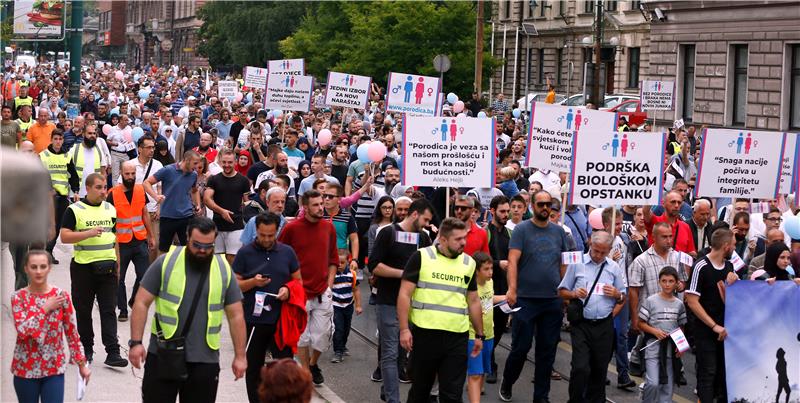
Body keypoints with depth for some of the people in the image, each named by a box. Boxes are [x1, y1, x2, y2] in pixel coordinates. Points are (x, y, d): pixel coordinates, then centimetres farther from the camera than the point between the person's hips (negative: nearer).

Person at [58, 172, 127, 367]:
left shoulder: (110, 209, 11)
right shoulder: (74, 210, -3)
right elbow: (64, 236, -12)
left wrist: (117, 264, 16)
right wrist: (88, 233, -23)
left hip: (107, 268, 3)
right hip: (83, 267, -3)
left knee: (109, 310, -3)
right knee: (83, 311, 7)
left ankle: (112, 352, -8)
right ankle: (87, 348, 21)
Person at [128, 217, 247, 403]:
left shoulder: (224, 270, 4)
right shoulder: (165, 263, -2)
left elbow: (236, 315, 8)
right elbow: (141, 303, -1)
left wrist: (240, 356, 5)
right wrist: (136, 342, -9)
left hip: (205, 361, 2)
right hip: (162, 356, -1)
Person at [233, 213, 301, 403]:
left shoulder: (287, 252, 6)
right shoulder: (245, 253, -1)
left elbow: (298, 280, 13)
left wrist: (288, 289, -8)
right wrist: (253, 282, -19)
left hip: (281, 320, 1)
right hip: (253, 321, -1)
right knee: (253, 368, 10)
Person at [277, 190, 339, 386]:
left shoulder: (328, 227, 4)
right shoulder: (291, 228, -7)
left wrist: (329, 284, 6)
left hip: (323, 293, 3)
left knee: (322, 336, 6)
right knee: (302, 335, 6)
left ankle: (313, 364, 33)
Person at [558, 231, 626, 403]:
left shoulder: (614, 268, 10)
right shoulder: (577, 264, 3)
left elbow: (623, 298, 16)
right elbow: (562, 292, 7)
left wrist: (617, 295, -5)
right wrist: (574, 294, -13)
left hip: (604, 325, 3)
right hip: (581, 324, -3)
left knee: (600, 369, 7)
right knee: (580, 367, -13)